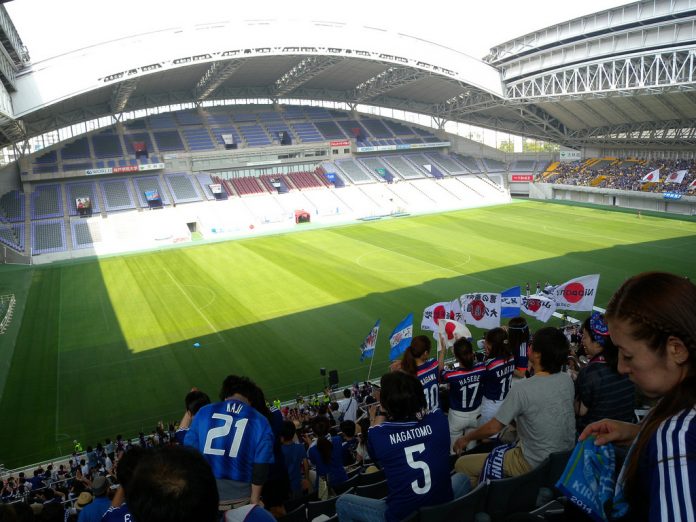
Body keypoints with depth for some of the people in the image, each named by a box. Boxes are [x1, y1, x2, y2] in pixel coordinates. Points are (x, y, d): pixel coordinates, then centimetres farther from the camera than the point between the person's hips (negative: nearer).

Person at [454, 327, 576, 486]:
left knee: (462, 465, 0)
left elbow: (493, 428, -14)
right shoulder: (567, 380, -7)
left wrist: (466, 438, 2)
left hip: (535, 465, -7)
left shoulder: (523, 389, -26)